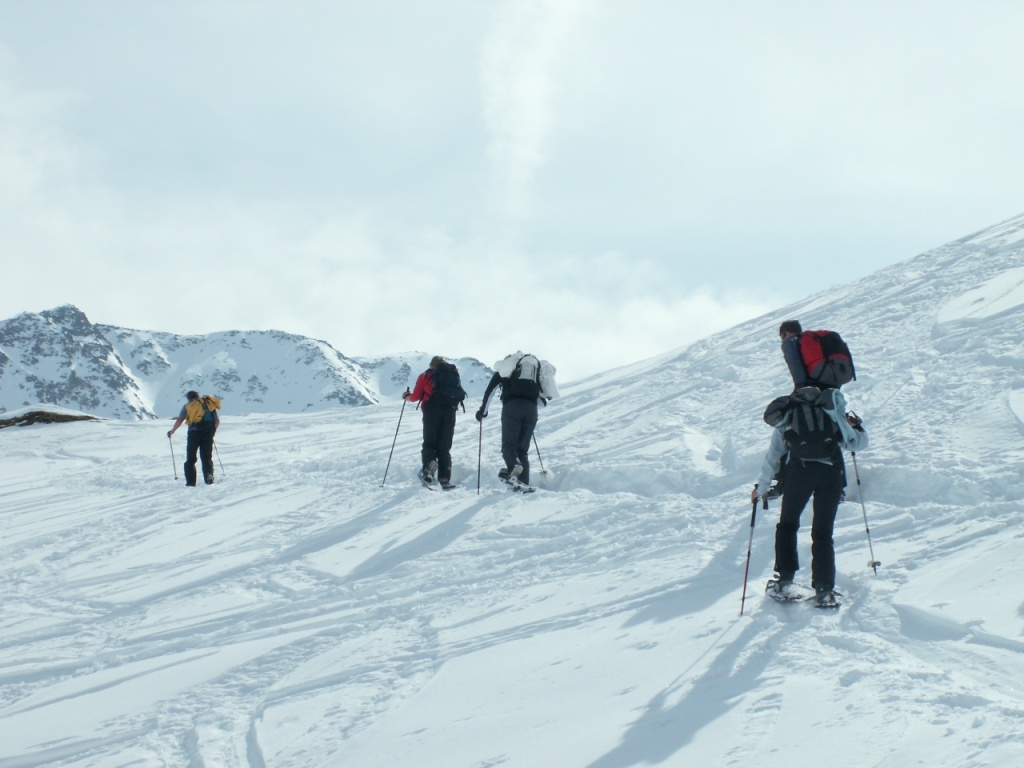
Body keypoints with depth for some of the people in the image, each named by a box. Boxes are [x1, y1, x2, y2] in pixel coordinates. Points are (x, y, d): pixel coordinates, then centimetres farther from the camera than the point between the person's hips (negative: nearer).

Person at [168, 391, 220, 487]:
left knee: (190, 458, 7)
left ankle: (191, 482, 0)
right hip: (208, 433, 2)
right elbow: (217, 422, 16)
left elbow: (179, 420, 2)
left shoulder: (188, 406, 10)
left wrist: (172, 431, 15)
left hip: (195, 432, -2)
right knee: (206, 457, 9)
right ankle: (209, 474, -17)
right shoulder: (209, 404, 18)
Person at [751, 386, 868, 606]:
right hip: (831, 472, 1)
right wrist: (856, 425, 45)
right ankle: (824, 589, 2)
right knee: (823, 532, 8)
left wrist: (761, 488, 36)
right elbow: (858, 443, 23)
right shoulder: (831, 411, 24)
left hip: (799, 470, -1)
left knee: (787, 525, 18)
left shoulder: (786, 419, 24)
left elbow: (772, 457, 26)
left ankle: (784, 579, 13)